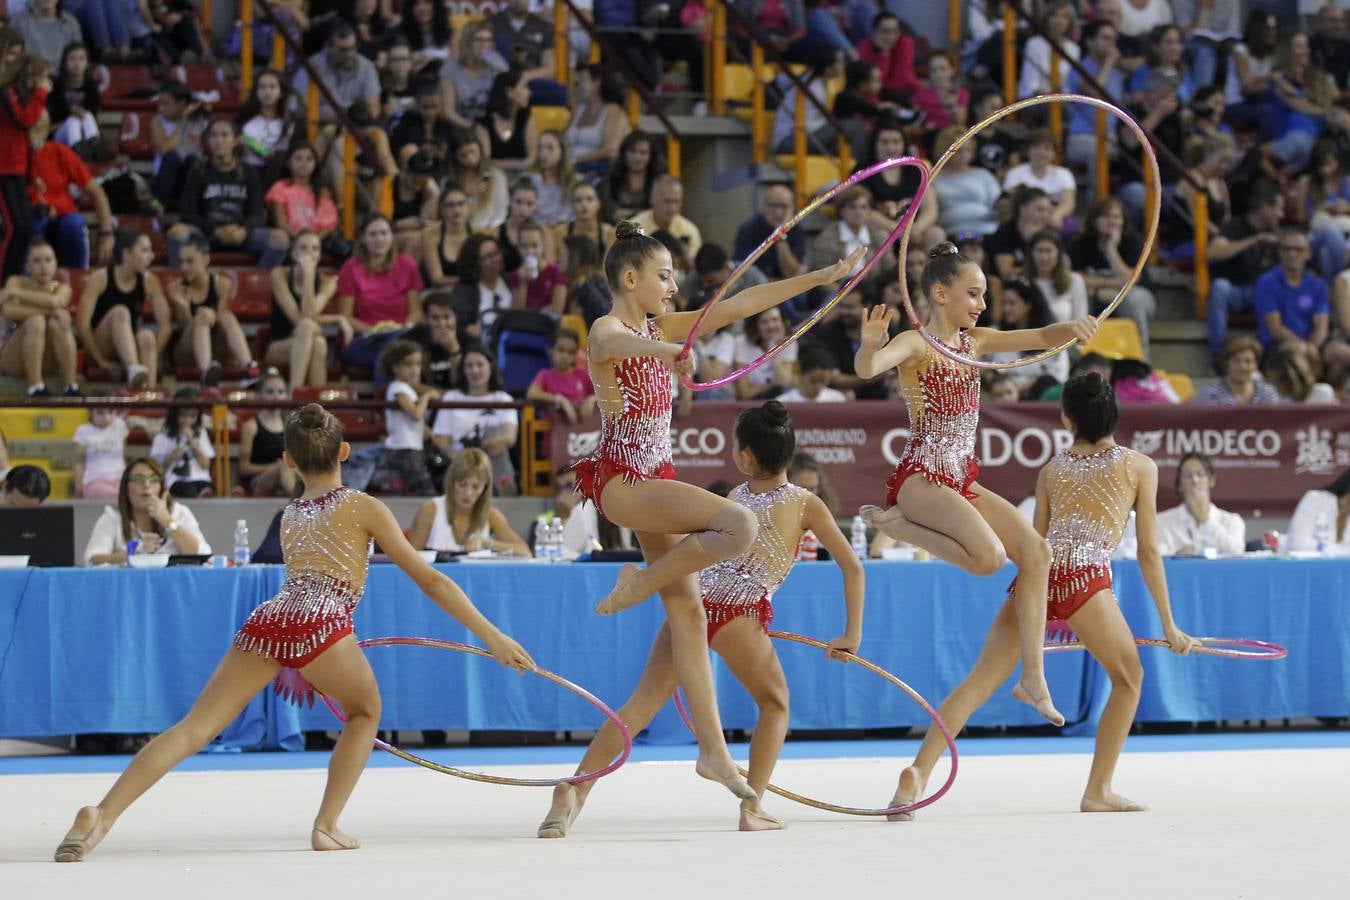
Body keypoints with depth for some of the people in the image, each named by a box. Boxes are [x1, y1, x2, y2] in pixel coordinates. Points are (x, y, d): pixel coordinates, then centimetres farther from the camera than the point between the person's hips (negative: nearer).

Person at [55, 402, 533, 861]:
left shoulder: (290, 517, 31)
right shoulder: (363, 507, 17)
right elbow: (430, 581, 14)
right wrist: (494, 638, 14)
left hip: (265, 619, 4)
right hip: (321, 623, -4)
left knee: (195, 727, -5)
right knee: (365, 710, 24)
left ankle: (102, 815, -21)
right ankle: (326, 825, 10)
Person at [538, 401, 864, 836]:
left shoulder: (731, 501, 22)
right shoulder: (805, 504, 14)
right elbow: (852, 566, 13)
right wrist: (852, 635, 18)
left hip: (692, 600, 3)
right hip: (740, 609, -3)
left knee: (642, 703, 0)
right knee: (775, 704, 19)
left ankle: (573, 790, -13)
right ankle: (752, 806, 7)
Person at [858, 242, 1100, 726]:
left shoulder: (973, 341, 11)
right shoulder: (916, 344, -12)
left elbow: (1041, 337, 10)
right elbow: (868, 368, -32)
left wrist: (1072, 327, -12)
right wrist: (871, 344, -56)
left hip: (961, 479, 8)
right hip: (922, 476, -8)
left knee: (1035, 551, -3)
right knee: (988, 555, -28)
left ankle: (1032, 676, -2)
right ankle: (897, 523, -6)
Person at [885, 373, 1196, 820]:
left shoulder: (1051, 469, 22)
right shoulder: (1139, 467, 13)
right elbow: (1148, 553, 10)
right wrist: (1168, 624, 15)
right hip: (1086, 577, -3)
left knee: (980, 681, -3)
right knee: (1128, 678, 17)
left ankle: (918, 771, -18)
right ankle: (1098, 790, 14)